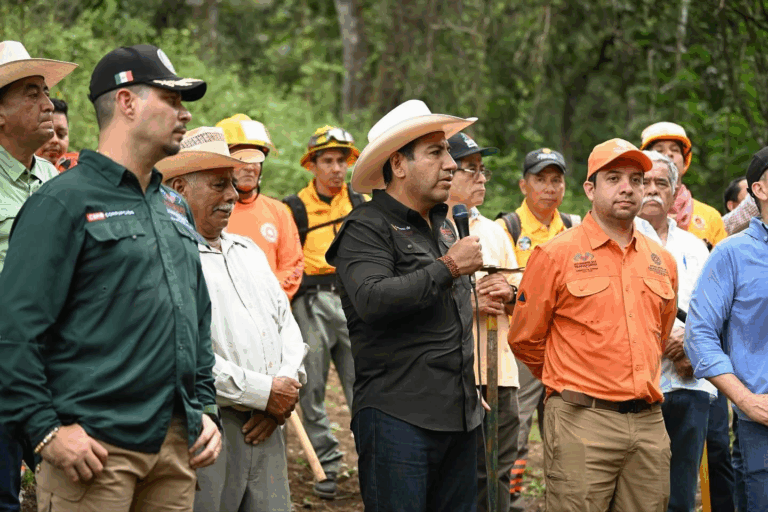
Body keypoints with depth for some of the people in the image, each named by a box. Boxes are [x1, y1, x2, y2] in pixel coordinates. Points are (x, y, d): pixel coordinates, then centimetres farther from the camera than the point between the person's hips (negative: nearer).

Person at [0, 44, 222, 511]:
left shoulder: (175, 207, 18)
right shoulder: (64, 201, -7)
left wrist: (206, 408, 16)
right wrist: (45, 429, -18)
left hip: (177, 445, 7)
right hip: (95, 446, -7)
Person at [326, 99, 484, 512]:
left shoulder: (443, 226, 20)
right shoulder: (366, 227, -8)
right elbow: (374, 300, -24)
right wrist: (448, 267, -17)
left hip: (460, 415, 8)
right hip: (398, 416, -8)